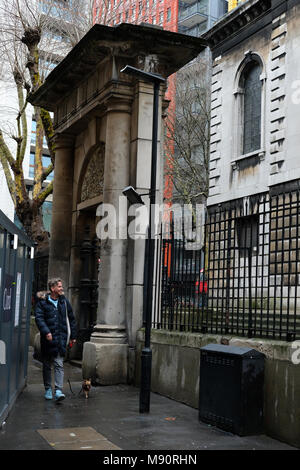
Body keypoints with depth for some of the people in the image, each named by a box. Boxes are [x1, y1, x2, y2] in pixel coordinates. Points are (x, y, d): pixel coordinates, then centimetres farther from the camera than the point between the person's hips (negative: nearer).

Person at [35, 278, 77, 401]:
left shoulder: (64, 302, 9)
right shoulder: (42, 302, -1)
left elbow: (71, 319, 15)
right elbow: (39, 318, -10)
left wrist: (73, 336, 14)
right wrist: (46, 332, -24)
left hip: (61, 337, 1)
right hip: (48, 338, -1)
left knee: (59, 364, -6)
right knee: (47, 365, 9)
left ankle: (58, 391, -10)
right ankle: (48, 389, 21)